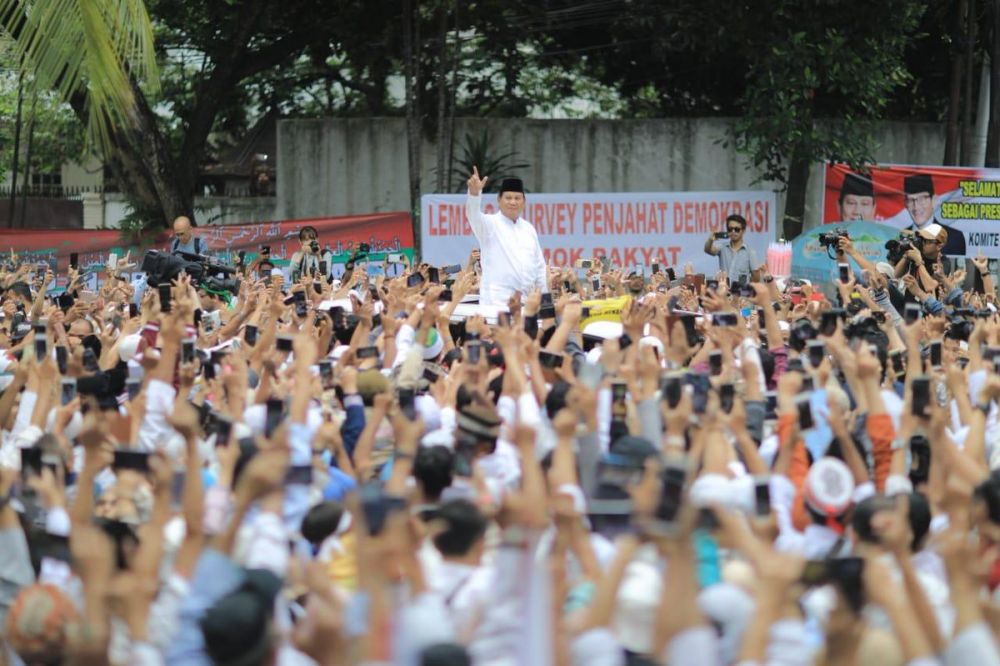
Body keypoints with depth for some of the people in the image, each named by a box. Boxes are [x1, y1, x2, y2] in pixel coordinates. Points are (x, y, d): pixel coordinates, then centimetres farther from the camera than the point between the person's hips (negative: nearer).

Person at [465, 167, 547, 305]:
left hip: (527, 299, 5)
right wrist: (474, 192, -41)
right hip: (498, 299, -5)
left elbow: (539, 266, 20)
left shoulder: (528, 228, 16)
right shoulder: (490, 224, 1)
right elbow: (474, 214, -21)